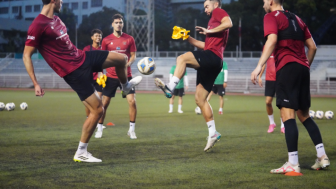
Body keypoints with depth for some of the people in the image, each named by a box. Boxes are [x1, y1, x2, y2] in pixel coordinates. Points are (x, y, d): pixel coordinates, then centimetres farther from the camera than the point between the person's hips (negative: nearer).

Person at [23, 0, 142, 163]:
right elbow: (26, 56, -19)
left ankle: (126, 86, 48)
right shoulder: (38, 25, -20)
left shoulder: (55, 19, 8)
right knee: (97, 110, -10)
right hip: (73, 71, -9)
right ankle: (80, 153, 2)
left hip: (82, 57, 9)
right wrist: (36, 84, -23)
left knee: (121, 59, 12)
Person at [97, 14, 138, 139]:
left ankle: (132, 130, 3)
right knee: (104, 103, 0)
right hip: (111, 76, 0)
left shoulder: (129, 39, 3)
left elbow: (133, 56, 5)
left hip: (126, 75, 0)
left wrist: (128, 63, -16)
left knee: (132, 101, -10)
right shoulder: (106, 40, 3)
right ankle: (99, 129, 14)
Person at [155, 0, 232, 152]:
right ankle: (213, 134, 5)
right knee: (200, 99, 5)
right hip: (209, 64, 10)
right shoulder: (214, 19, 33)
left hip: (212, 57, -10)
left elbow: (228, 23, -17)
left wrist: (209, 31, -11)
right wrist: (188, 39, 26)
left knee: (182, 58, -25)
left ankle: (170, 88, -33)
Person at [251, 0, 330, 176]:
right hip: (302, 69, 7)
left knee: (287, 114, -11)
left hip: (286, 68, -7)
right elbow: (312, 47, 18)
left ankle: (293, 165, -17)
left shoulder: (271, 16, 1)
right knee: (304, 114, 16)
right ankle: (322, 156, 11)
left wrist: (259, 66, -23)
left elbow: (272, 40, -17)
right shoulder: (296, 19, 21)